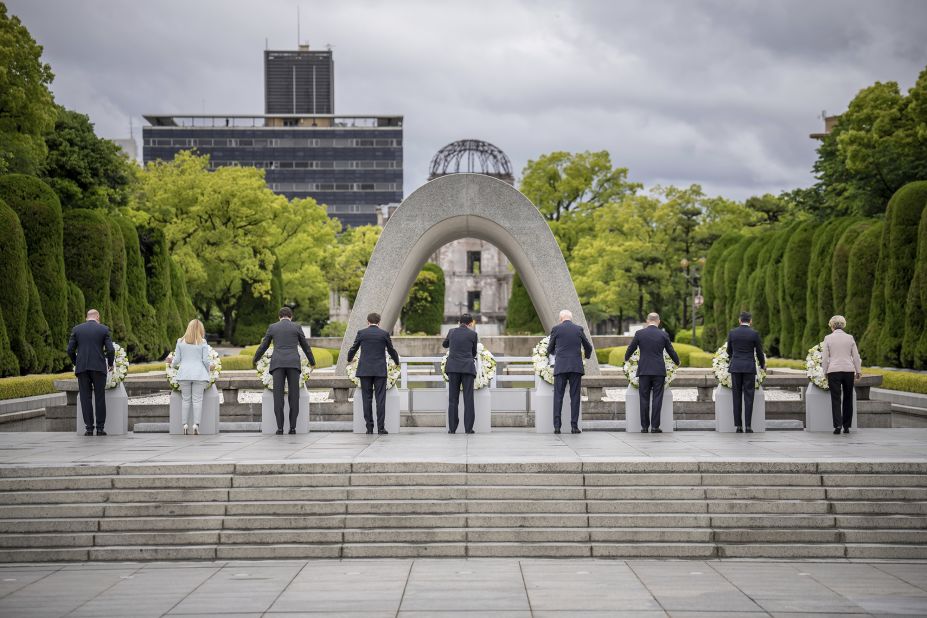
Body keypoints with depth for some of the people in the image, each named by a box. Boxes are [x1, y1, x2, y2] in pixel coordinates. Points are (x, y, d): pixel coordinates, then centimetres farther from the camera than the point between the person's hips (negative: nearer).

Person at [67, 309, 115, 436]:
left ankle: (89, 428, 1)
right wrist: (110, 364, 14)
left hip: (82, 368, 1)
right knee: (100, 398, 4)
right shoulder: (104, 329, 3)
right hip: (99, 367, -1)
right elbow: (110, 350, -3)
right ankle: (100, 428, 2)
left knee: (86, 398, 4)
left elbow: (70, 350, 4)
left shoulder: (77, 329, 7)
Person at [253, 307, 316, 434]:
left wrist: (255, 359, 35)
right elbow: (305, 346, 16)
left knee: (278, 396, -3)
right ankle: (292, 427, -4)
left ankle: (280, 427, -10)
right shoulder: (297, 327, 8)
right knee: (294, 396, 1)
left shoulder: (272, 327, 10)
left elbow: (263, 346, 17)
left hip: (278, 364, 0)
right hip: (293, 363, 0)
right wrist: (312, 362, 31)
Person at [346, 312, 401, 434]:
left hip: (365, 370, 1)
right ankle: (381, 427, -5)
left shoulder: (361, 333, 2)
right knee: (380, 399, 0)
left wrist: (349, 359, 34)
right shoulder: (384, 334, 1)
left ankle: (369, 428, 2)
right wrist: (397, 362, 32)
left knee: (367, 399, 4)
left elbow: (353, 349, 12)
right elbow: (391, 350, 12)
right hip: (380, 371, -1)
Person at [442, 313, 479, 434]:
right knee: (468, 399, 1)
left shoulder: (452, 332, 6)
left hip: (453, 368, 2)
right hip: (468, 368, -2)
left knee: (453, 399, 5)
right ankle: (468, 427, -2)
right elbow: (474, 352, 11)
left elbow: (444, 344, 24)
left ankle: (452, 428, 3)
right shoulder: (473, 334, -1)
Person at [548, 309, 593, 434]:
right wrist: (586, 355, 39)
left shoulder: (556, 329, 2)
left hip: (560, 367, -1)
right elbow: (588, 347, 16)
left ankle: (557, 427, -6)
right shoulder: (579, 329, 6)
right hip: (576, 367, 1)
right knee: (575, 397, 4)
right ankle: (574, 426, 0)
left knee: (558, 397, 1)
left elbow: (550, 350, 12)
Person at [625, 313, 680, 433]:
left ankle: (644, 426, 4)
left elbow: (630, 349, 8)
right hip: (659, 371, 0)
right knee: (657, 399, 1)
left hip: (644, 371, 0)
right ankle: (655, 426, -2)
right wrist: (677, 362, 30)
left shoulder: (639, 333, 0)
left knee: (644, 399, 4)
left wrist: (626, 359, 30)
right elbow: (671, 351, 10)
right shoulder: (663, 335, 0)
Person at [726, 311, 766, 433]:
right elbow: (759, 352, 2)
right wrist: (763, 365, 22)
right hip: (749, 368, -2)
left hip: (735, 368, 2)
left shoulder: (732, 332, 2)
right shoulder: (754, 334, -5)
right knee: (748, 397, 0)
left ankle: (738, 426, 1)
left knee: (737, 397, 4)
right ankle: (748, 426, -5)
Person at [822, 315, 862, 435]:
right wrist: (858, 371, 12)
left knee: (836, 399, -1)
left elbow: (824, 358, 0)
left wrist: (825, 372, 8)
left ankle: (837, 425, -14)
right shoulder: (850, 338, 5)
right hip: (849, 371, 2)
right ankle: (846, 426, 11)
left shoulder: (828, 338, 0)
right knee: (848, 398, 10)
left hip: (833, 371, -2)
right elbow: (856, 356, 6)